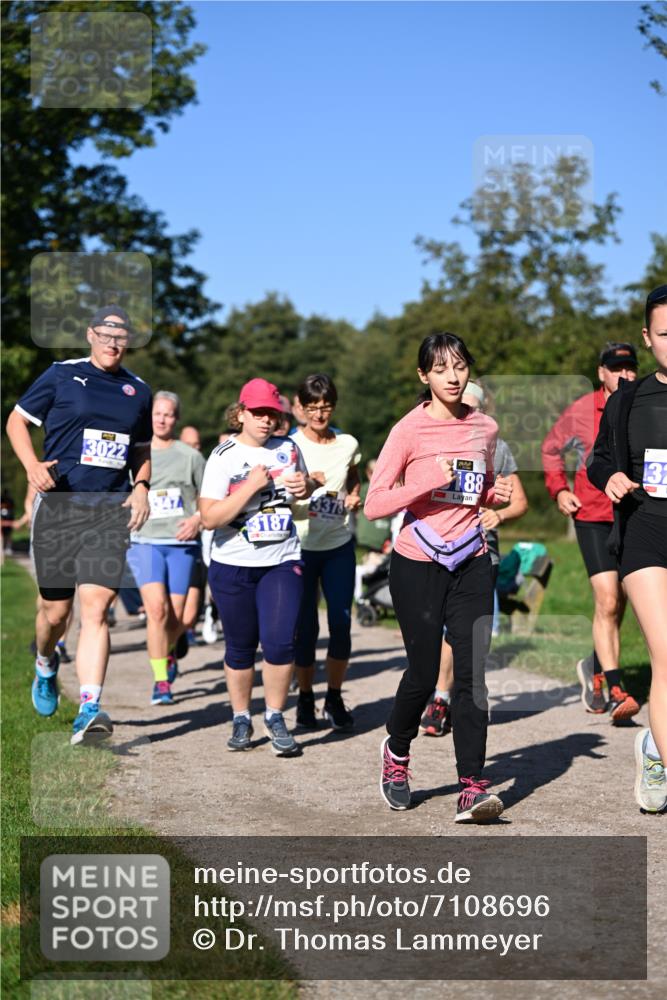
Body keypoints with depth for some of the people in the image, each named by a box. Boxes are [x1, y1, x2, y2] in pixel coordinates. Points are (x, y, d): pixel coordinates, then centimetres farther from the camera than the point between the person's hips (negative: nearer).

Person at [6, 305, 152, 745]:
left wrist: (141, 487, 5)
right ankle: (46, 666, 41)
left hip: (112, 509, 1)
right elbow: (17, 420, 8)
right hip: (59, 504, -1)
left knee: (96, 607, -13)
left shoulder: (138, 390, 13)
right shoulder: (62, 375, 3)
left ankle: (89, 711, -18)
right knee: (56, 610, 7)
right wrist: (32, 464, -9)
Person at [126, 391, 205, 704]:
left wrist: (197, 519, -6)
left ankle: (167, 653, 36)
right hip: (144, 541, -1)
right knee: (157, 608, -18)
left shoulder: (190, 456, 6)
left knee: (176, 616, 3)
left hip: (181, 543, 1)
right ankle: (161, 681, -12)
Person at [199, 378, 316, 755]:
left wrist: (305, 486, 2)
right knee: (241, 646, 8)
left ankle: (275, 718, 5)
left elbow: (304, 484, 26)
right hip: (233, 567, -2)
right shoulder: (224, 456, -6)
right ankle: (241, 719, 26)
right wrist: (251, 487, -21)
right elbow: (210, 517, -14)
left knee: (280, 642, -13)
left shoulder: (289, 448, 6)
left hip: (283, 563, 2)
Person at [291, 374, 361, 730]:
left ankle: (334, 698, 15)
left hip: (339, 545, 3)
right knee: (305, 627, 1)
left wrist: (354, 496, 3)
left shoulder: (348, 444, 6)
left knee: (341, 623, -2)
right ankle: (305, 698, 18)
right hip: (301, 546, -2)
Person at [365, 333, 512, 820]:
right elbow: (374, 505, -10)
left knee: (472, 672, -7)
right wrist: (427, 483, -22)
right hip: (418, 565, -3)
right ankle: (397, 751, 33)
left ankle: (472, 787, -5)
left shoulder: (486, 428, 7)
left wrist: (496, 494, 2)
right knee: (424, 672, 4)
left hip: (471, 564, 3)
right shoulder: (409, 430, -7)